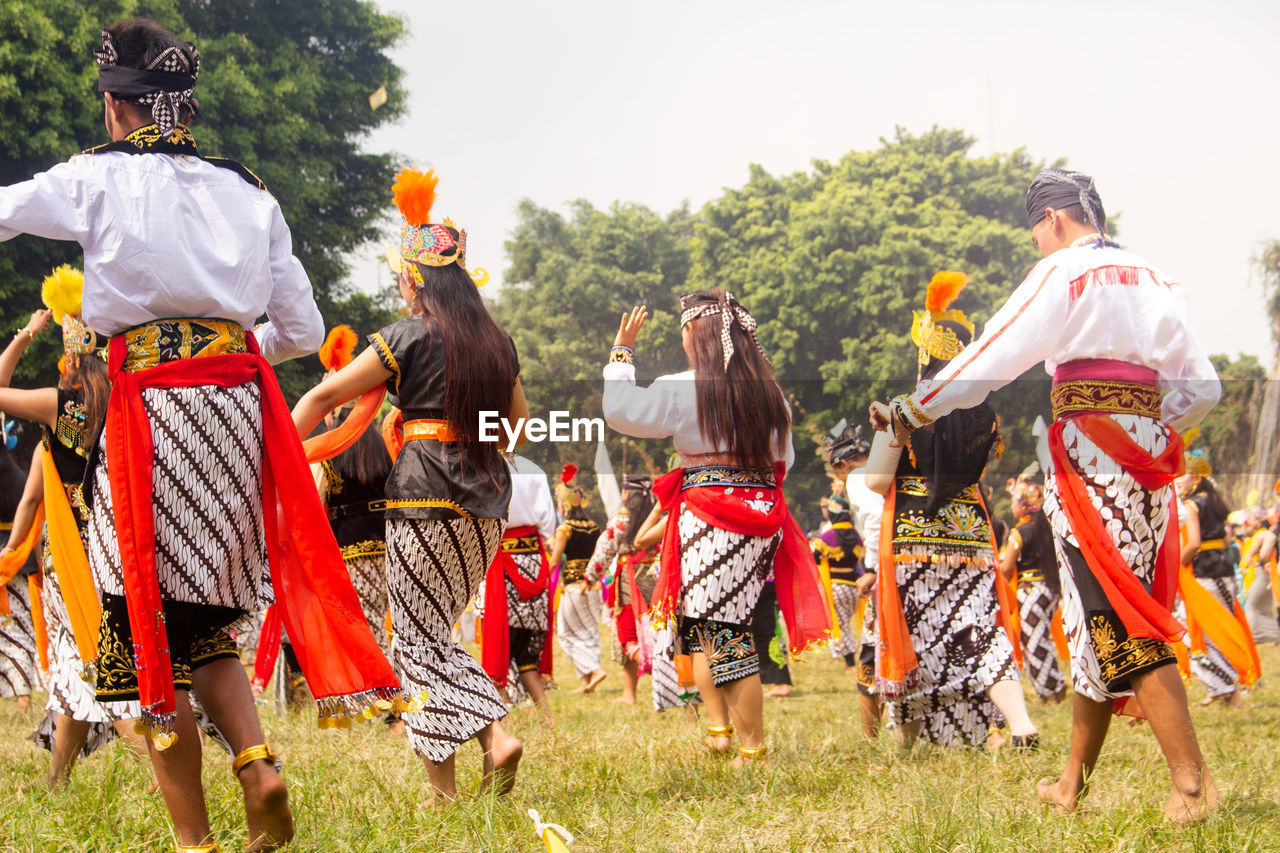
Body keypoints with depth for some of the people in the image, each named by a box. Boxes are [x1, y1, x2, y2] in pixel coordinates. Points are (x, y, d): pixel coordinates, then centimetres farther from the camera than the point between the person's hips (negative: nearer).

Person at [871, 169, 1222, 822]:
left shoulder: (1063, 273, -4)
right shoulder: (1155, 280, 16)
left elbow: (988, 361, -9)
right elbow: (1203, 387, 14)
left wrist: (909, 411, -3)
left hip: (1089, 452, -7)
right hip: (1148, 453, 7)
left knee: (1118, 620, -9)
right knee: (1095, 617, 12)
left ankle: (1192, 782, -18)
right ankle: (1074, 779, 16)